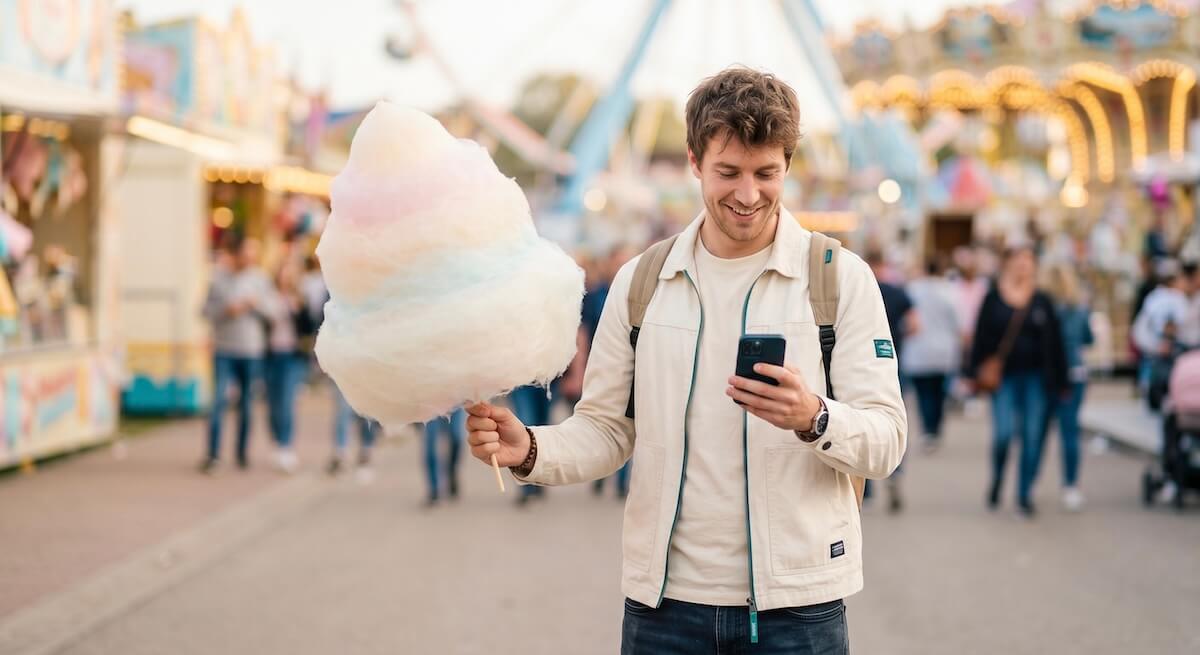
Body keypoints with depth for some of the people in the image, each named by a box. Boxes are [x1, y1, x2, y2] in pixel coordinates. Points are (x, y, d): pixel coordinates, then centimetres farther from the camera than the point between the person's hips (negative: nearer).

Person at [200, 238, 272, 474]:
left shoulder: (261, 279, 8)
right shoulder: (219, 277, 5)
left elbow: (271, 314, 6)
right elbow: (206, 310, 4)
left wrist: (257, 305, -13)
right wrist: (226, 310, -14)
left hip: (252, 350, 1)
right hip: (224, 350, -1)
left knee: (247, 404, 6)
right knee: (219, 399, -11)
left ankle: (243, 454, 17)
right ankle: (213, 455, -9)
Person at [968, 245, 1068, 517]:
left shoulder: (1042, 302, 6)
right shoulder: (993, 299, 2)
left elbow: (1054, 344, 7)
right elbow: (982, 339, 1)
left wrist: (1060, 381, 5)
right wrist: (978, 374, -4)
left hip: (1035, 377, 2)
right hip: (1004, 376, -2)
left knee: (1032, 437, 1)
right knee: (1004, 432, -11)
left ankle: (1025, 495, 10)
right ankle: (996, 481, 16)